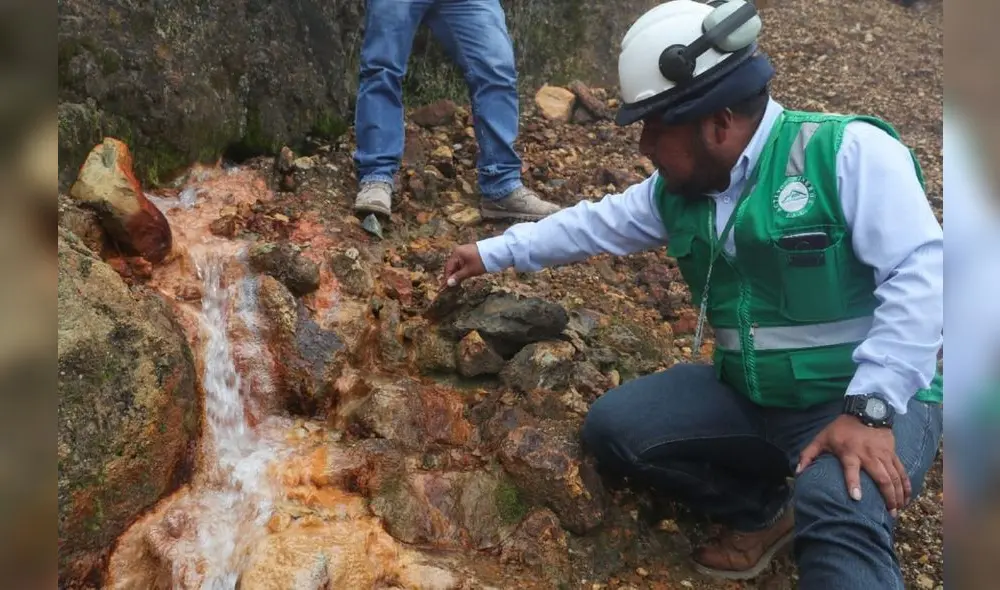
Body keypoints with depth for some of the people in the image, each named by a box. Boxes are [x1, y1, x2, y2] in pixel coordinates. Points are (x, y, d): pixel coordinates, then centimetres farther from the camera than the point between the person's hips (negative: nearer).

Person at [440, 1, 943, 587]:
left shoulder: (849, 151, -17)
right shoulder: (678, 189, 4)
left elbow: (921, 276, -23)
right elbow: (595, 224, 17)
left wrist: (870, 409, -28)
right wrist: (494, 252, 21)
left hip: (871, 401, -7)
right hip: (747, 397, 8)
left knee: (838, 508, -39)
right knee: (612, 427, -6)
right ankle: (764, 510, 9)